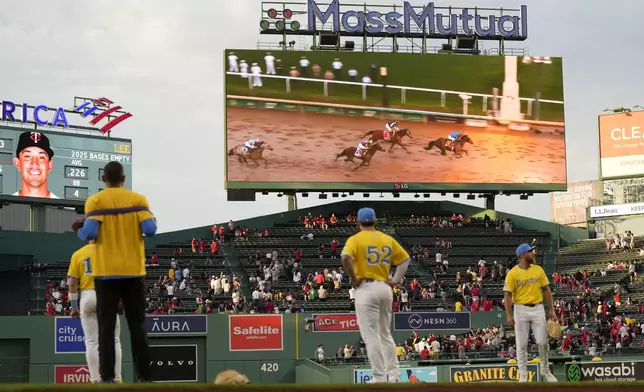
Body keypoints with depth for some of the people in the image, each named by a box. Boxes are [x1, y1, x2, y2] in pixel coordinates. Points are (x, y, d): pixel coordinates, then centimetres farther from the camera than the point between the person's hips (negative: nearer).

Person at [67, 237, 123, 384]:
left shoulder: (78, 254, 7)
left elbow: (72, 282, 2)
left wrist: (74, 307, 6)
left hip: (87, 297, 1)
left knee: (91, 342, 4)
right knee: (113, 340, 5)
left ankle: (95, 380, -3)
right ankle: (117, 379, 1)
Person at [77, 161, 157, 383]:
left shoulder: (95, 201, -2)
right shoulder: (138, 199, 1)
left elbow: (90, 233, -12)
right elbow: (150, 229, -8)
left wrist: (80, 232, 11)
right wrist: (153, 221, 15)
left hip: (106, 273, -1)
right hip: (134, 271, 1)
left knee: (106, 327, 1)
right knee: (137, 326, 6)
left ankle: (107, 378, -5)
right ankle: (144, 377, 3)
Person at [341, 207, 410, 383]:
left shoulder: (355, 239, -5)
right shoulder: (387, 239, 11)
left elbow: (346, 258, -23)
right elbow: (405, 259, 14)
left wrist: (354, 279, -12)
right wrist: (396, 280, 10)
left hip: (366, 288, -6)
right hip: (385, 288, 6)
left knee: (371, 335, -3)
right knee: (385, 333, 18)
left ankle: (380, 377, -6)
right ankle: (393, 374, 18)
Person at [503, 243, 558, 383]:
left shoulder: (538, 270, 5)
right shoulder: (512, 273, -5)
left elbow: (546, 290, 9)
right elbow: (508, 295, -6)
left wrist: (552, 310, 5)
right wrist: (509, 315, -13)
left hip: (538, 309, 2)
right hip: (521, 310, -2)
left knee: (543, 341, 0)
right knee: (521, 344, 2)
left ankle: (545, 370, 21)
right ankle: (523, 375, 10)